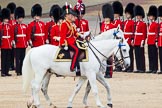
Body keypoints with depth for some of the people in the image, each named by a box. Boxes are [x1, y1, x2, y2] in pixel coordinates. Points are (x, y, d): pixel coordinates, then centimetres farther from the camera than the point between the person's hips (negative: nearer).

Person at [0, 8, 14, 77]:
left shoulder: (10, 26, 11)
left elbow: (12, 34, 11)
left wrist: (12, 41, 2)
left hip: (9, 44, 5)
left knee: (8, 58, 6)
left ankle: (6, 71, 11)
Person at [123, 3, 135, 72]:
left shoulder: (132, 22, -7)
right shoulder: (125, 22, 14)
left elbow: (133, 32, -11)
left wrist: (132, 40, -16)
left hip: (129, 40, -7)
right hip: (125, 40, 7)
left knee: (130, 54, -4)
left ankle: (131, 68, -1)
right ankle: (127, 67, 12)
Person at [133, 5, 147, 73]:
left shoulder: (143, 24, -8)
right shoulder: (136, 23, 15)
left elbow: (144, 33, -12)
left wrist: (142, 41, -18)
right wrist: (133, 40, 15)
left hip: (140, 42, -8)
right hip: (136, 42, 8)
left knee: (141, 55, -6)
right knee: (137, 55, 8)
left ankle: (142, 69, -3)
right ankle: (138, 68, 12)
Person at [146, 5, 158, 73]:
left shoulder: (155, 24, -8)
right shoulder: (149, 24, 15)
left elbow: (156, 33, -12)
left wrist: (156, 41, -17)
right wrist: (147, 40, 16)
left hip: (153, 42, -8)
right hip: (149, 42, 8)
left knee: (154, 55, -5)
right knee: (150, 55, 9)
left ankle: (155, 69, -4)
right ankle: (151, 68, 12)